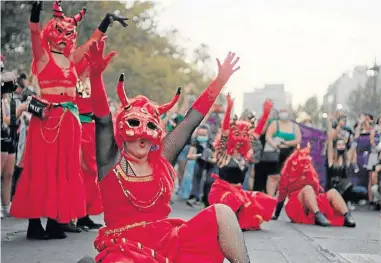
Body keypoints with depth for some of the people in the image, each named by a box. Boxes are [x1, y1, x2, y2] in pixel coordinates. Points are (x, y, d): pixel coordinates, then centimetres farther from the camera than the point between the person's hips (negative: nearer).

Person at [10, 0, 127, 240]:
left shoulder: (72, 58, 16)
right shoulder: (43, 56, 2)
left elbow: (93, 41, 25)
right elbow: (35, 35, -16)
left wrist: (107, 21, 25)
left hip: (69, 119, 6)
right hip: (46, 117, -6)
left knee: (65, 169, 4)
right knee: (42, 167, -6)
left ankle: (56, 221, 8)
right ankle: (35, 223, -4)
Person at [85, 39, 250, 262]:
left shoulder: (162, 158, 11)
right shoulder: (112, 160, 0)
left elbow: (191, 121, 11)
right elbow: (103, 121, -15)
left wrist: (220, 81, 9)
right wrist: (96, 75, -30)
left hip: (167, 240, 6)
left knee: (221, 213, -11)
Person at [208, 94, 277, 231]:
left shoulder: (245, 154, 9)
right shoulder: (223, 153, -6)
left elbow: (257, 132, 8)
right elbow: (224, 130, -19)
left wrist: (266, 113, 1)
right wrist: (229, 108, -29)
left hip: (238, 191, 6)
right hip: (221, 190, -6)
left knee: (267, 201, -7)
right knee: (237, 202, -37)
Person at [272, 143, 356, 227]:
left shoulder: (311, 174, 24)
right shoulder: (288, 176, 9)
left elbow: (319, 189, 20)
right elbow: (281, 196, 5)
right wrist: (276, 215, 2)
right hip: (297, 208, -5)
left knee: (333, 192, -15)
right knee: (308, 188, -30)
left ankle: (347, 217, -42)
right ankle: (318, 216, -55)